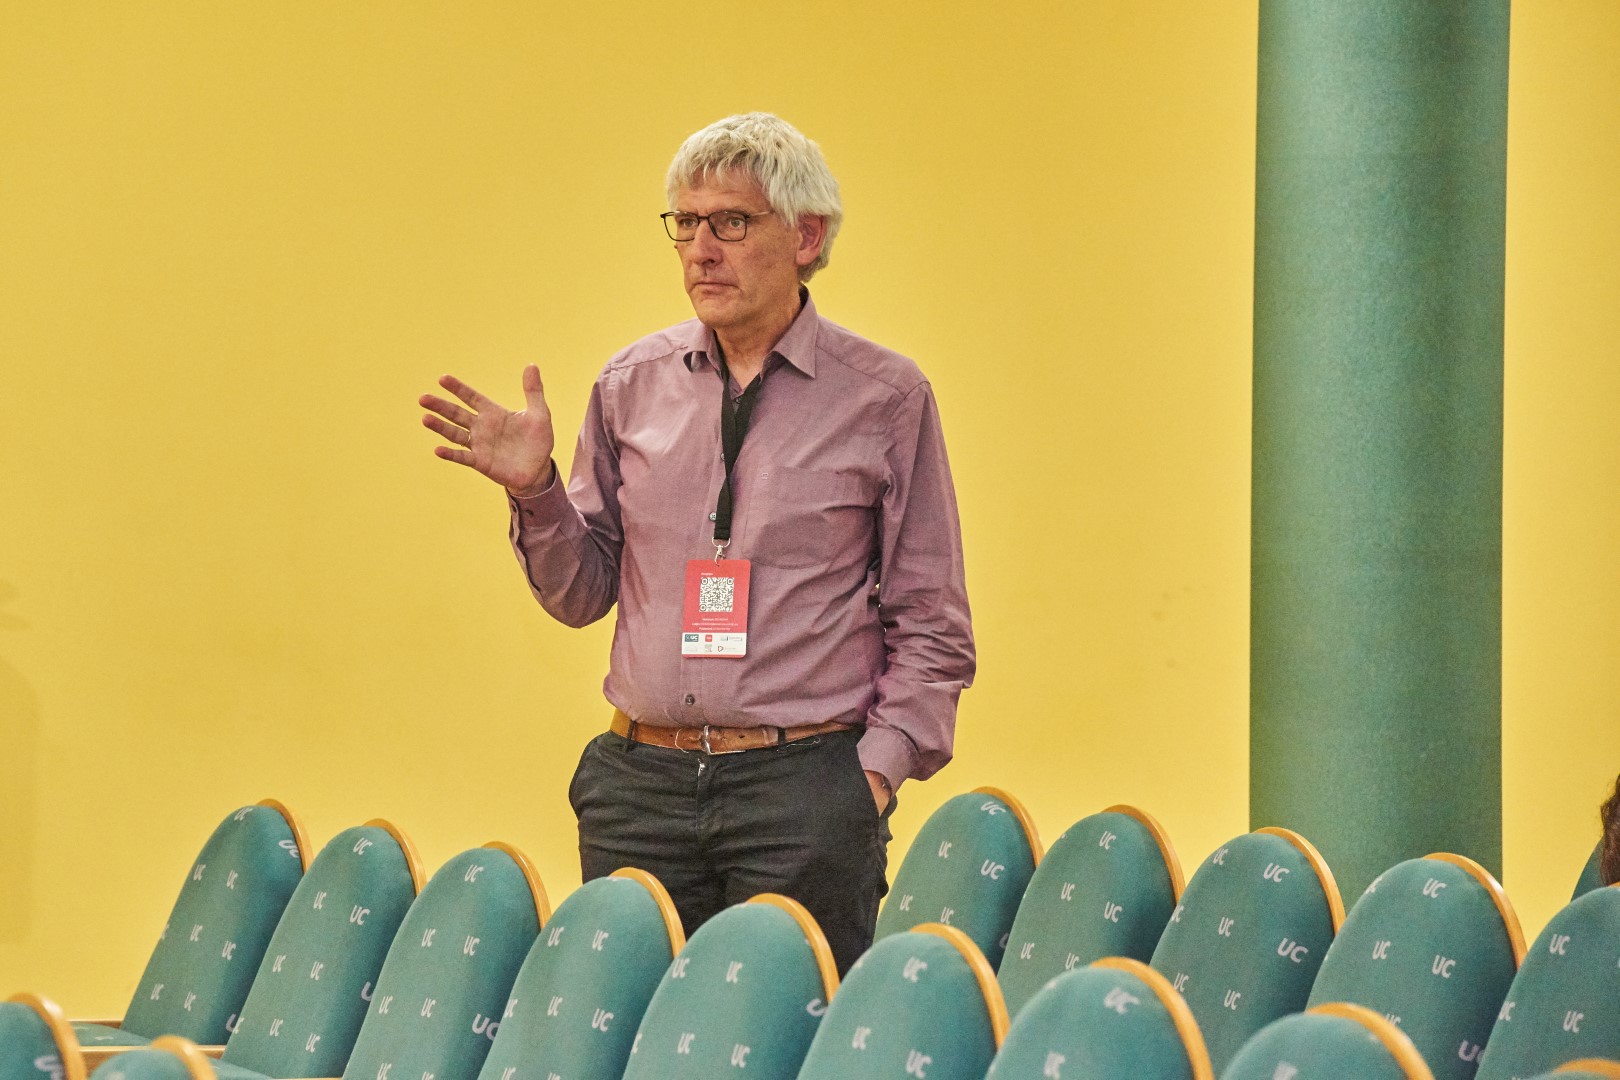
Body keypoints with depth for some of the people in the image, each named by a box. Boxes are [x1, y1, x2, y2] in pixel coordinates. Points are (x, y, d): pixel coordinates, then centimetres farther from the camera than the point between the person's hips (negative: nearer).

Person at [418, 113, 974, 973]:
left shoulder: (885, 397, 2)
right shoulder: (632, 385, 10)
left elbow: (930, 625, 3)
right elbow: (581, 594, 14)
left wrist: (876, 769, -7)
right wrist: (534, 490, -4)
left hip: (805, 785, -3)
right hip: (639, 783, 3)